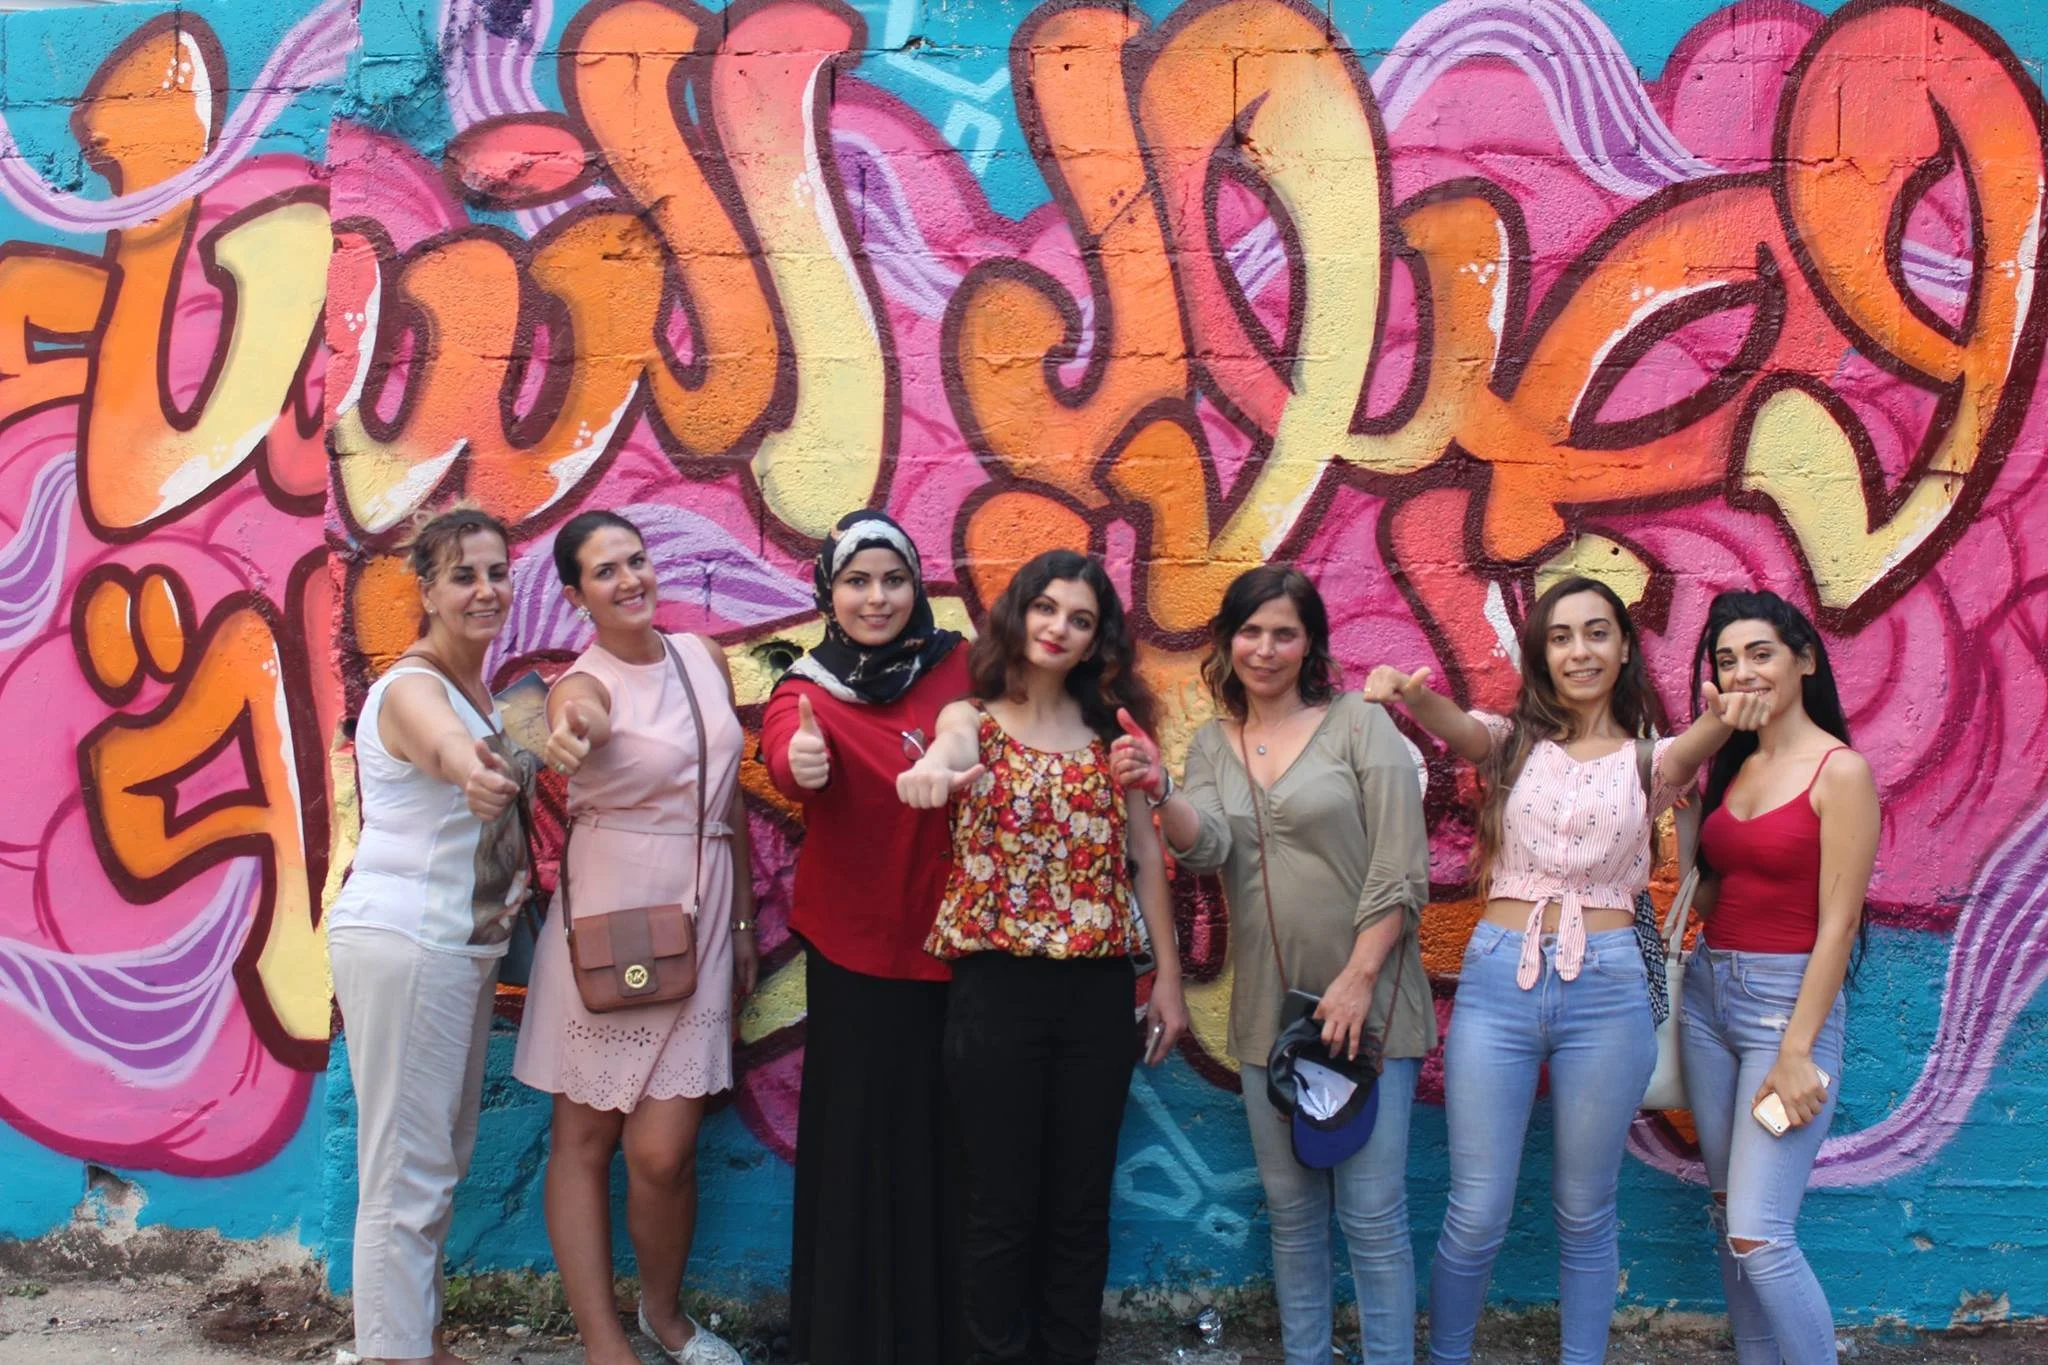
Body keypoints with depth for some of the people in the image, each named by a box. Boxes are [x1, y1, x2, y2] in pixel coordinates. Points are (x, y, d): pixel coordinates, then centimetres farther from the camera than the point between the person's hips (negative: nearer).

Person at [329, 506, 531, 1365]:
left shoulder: (483, 684, 9)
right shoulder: (412, 688, -19)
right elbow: (441, 742, -45)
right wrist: (472, 769, -66)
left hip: (466, 944, 9)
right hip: (402, 946, -9)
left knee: (445, 1158, 18)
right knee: (407, 1173, -3)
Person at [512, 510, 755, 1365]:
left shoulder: (703, 657, 6)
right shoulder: (586, 686, -9)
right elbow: (569, 730, -35)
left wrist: (743, 920, 15)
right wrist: (561, 743, -59)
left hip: (699, 922, 3)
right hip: (608, 923, -3)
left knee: (661, 1152, 0)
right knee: (582, 1137, 5)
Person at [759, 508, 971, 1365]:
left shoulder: (959, 668, 0)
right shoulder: (807, 691, -4)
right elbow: (785, 758, -26)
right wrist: (798, 764, -48)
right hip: (853, 947, -1)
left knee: (948, 1139, 8)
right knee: (861, 1140, 5)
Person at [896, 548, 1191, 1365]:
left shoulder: (1109, 731, 7)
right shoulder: (971, 719, 0)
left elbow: (1146, 856, 8)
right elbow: (945, 758, -25)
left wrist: (1168, 979, 4)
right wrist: (930, 772, -50)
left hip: (1099, 988, 3)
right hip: (998, 987, -2)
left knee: (1082, 1202, 11)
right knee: (1003, 1204, 5)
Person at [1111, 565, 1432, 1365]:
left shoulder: (1359, 723, -4)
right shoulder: (1212, 745, 8)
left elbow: (1401, 869, -9)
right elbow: (1205, 849, -10)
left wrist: (1358, 978, -14)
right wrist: (1157, 792, -30)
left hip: (1367, 1004, -4)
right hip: (1268, 1014, 4)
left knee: (1371, 1214, -1)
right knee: (1291, 1209, 13)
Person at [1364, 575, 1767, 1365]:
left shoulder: (1649, 758, 7)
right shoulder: (1515, 742, 6)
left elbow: (1690, 751, -17)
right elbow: (1457, 728, -16)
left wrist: (1723, 722, -42)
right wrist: (1413, 693, -40)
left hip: (1605, 988, 0)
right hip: (1497, 980, 0)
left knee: (1584, 1213, 11)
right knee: (1477, 1213, 3)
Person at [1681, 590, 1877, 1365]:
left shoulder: (1840, 771, -10)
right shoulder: (1731, 766, 11)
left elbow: (1837, 923, -14)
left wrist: (1798, 1050, -17)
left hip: (1788, 1000, -7)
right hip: (1708, 996, 7)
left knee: (1760, 1237, -10)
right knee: (1728, 1218, 12)